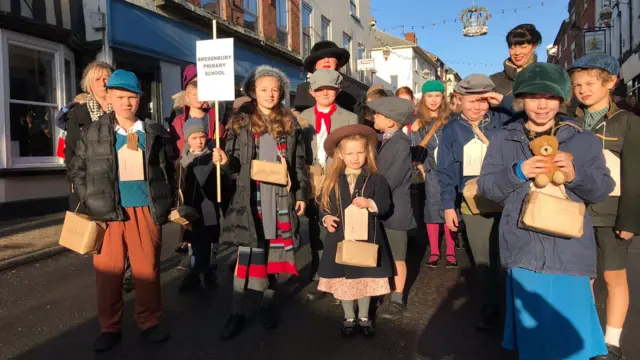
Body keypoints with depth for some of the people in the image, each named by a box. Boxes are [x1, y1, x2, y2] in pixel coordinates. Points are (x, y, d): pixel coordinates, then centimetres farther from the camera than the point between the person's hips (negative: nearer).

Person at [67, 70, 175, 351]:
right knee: (108, 270, 5)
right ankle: (110, 327, 20)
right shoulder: (92, 132, 7)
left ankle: (149, 322, 21)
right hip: (107, 212, 0)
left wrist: (167, 203, 5)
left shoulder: (155, 133, 8)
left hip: (146, 210, 0)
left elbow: (170, 170, 11)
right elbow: (77, 170, 8)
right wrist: (90, 202, -2)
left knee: (148, 268, 6)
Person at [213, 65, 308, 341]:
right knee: (247, 251, -3)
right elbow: (236, 166, 2)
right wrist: (225, 161, -20)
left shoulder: (290, 124, 8)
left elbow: (299, 164, 9)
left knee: (275, 251, 8)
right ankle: (236, 313, 8)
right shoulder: (240, 123, 3)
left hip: (282, 198, 2)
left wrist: (301, 194, 4)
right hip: (251, 198, -2)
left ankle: (268, 304, 26)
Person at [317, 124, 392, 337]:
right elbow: (324, 204, 5)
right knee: (343, 279, 12)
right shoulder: (332, 180, 1)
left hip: (367, 236, -1)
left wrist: (370, 204, -27)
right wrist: (326, 218, -13)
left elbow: (386, 205, -9)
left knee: (366, 278, 13)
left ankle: (364, 316, 36)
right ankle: (349, 318, 34)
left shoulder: (375, 178, -5)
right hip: (340, 237, 2)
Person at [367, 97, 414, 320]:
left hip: (394, 208, -7)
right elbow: (378, 171, 9)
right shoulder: (384, 140, 8)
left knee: (397, 257, 7)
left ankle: (397, 300, 21)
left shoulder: (401, 143, -16)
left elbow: (391, 178, -21)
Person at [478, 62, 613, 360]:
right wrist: (517, 172, -18)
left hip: (568, 251, 0)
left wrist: (576, 174, -18)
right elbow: (486, 188, -1)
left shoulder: (583, 140, 3)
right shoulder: (503, 140, 2)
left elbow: (603, 190, 1)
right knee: (531, 322, 14)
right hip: (523, 250, 0)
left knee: (568, 326, 10)